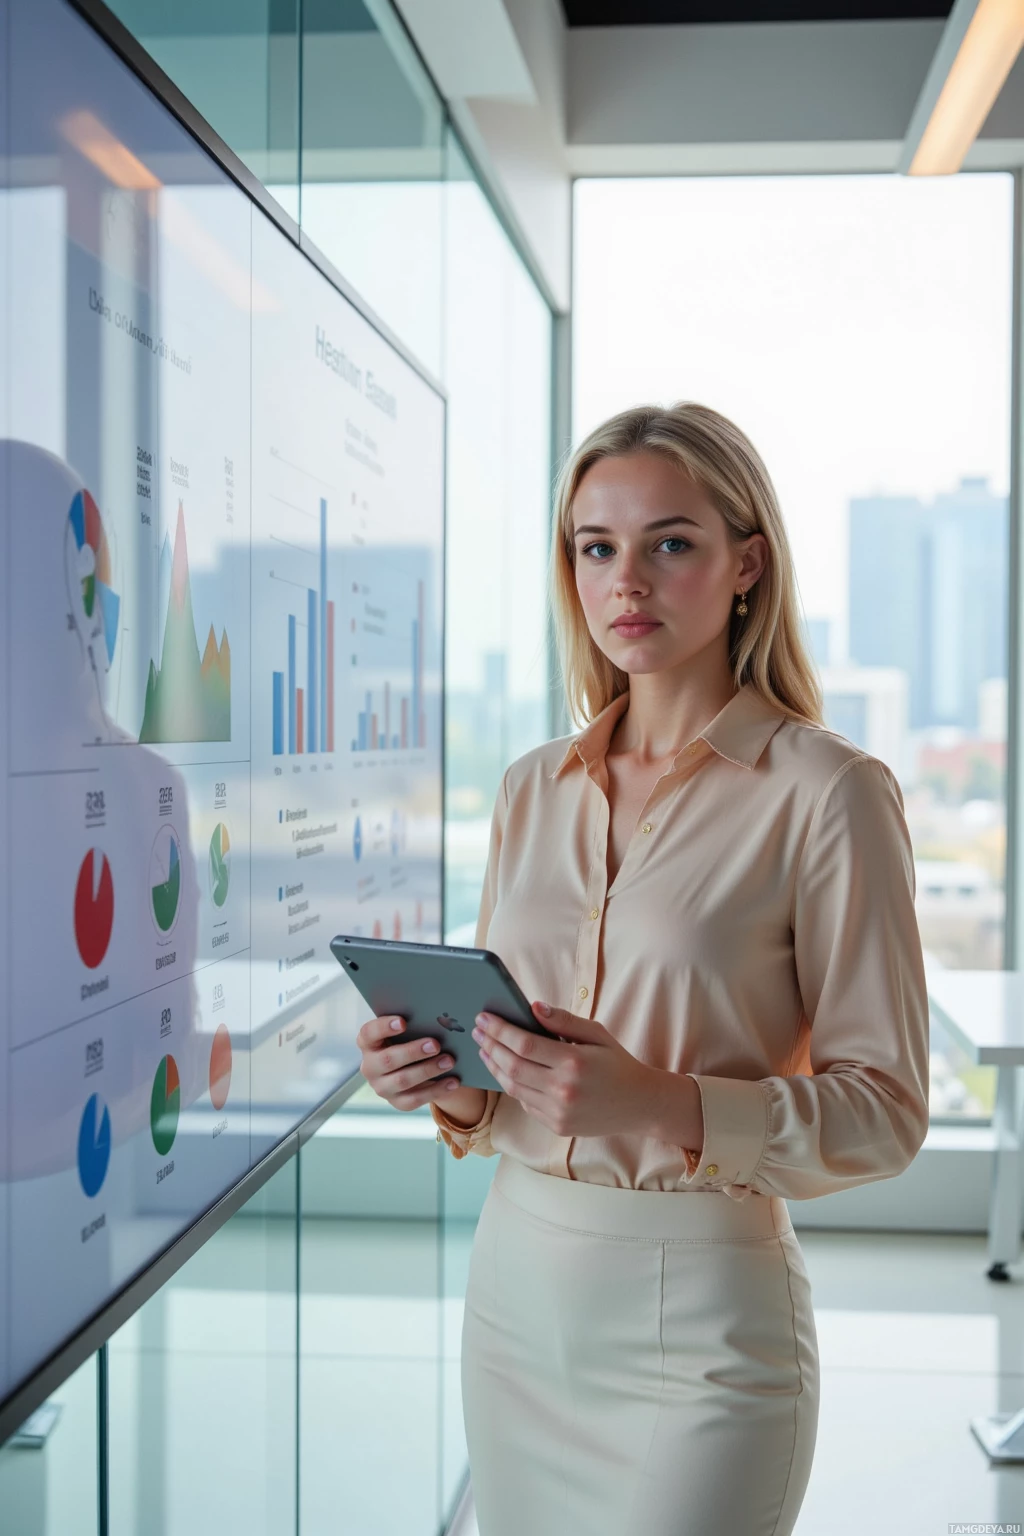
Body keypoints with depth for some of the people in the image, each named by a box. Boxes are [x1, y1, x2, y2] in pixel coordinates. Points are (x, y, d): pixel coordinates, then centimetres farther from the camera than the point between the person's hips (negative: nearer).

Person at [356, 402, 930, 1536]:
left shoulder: (827, 792, -11)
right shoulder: (532, 789, 7)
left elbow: (884, 1111, -11)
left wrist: (666, 1106, -25)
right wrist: (448, 1082, -7)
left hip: (700, 1316, -5)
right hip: (516, 1284, 5)